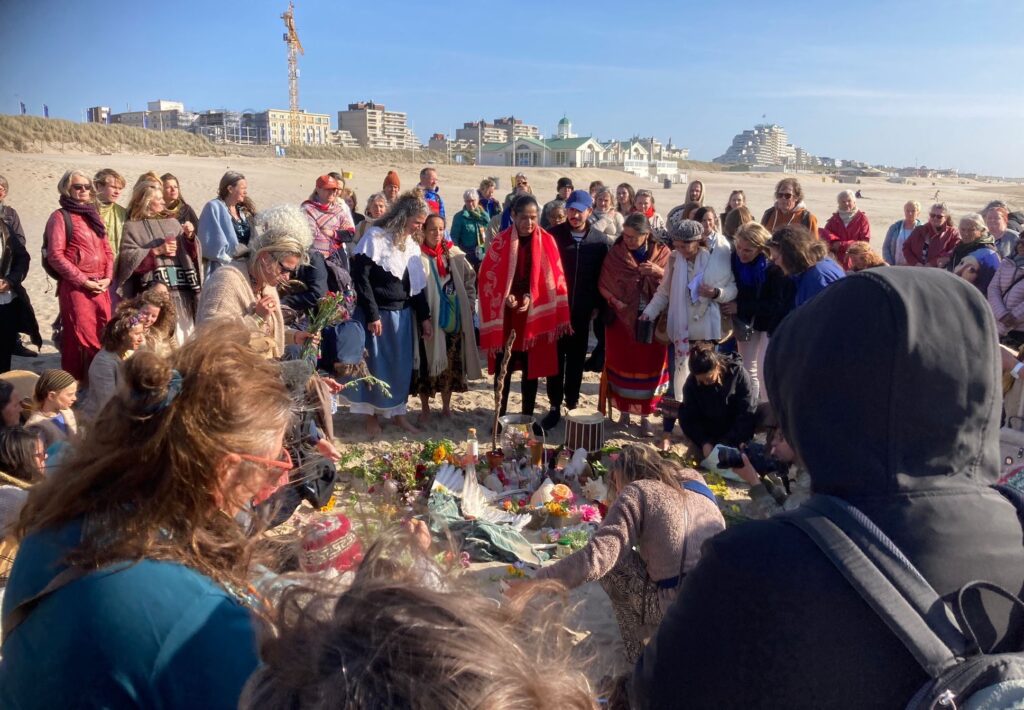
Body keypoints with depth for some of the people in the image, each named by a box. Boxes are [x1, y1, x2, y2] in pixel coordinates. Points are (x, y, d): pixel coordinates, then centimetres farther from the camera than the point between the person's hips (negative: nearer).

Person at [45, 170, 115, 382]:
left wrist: (108, 277, 0)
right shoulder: (60, 217, -2)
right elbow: (55, 255, -9)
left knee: (103, 336, 8)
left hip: (101, 286, 6)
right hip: (76, 287, -6)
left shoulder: (93, 215, 18)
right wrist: (82, 280, -12)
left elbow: (107, 249, 16)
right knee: (79, 338, -4)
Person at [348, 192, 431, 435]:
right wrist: (372, 314, -17)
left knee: (401, 365, 10)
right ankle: (372, 415, 18)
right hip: (377, 313, -6)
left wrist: (424, 316, 9)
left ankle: (398, 412, 24)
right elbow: (360, 277, -15)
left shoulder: (411, 244, 10)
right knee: (375, 364, 3)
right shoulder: (375, 236, -12)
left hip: (403, 314, 6)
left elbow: (417, 283, 14)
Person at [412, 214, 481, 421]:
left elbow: (471, 278, 13)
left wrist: (469, 303, 7)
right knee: (427, 362, 3)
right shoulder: (418, 256, -10)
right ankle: (425, 406, 18)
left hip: (454, 316, 4)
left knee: (452, 361, 11)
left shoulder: (455, 254, 4)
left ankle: (446, 405, 26)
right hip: (429, 317, -4)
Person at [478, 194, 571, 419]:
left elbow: (552, 278, -2)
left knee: (532, 367, 8)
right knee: (503, 368, 4)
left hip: (535, 314, 1)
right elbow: (488, 276, -1)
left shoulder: (547, 241, 0)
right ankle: (500, 417, 16)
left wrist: (532, 297, -16)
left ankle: (528, 418, 20)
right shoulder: (501, 242, -1)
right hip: (506, 315, 0)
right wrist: (505, 297, -16)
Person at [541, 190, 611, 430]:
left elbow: (604, 275, 3)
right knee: (555, 358, 4)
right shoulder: (553, 235, -3)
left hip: (582, 311, 1)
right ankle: (555, 406, 14)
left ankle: (572, 404, 24)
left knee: (576, 359, 11)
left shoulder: (601, 241, -1)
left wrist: (597, 305, -1)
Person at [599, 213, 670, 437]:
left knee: (649, 366, 3)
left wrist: (659, 273, -21)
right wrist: (617, 302, -15)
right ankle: (624, 411, 22)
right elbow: (604, 284, 0)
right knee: (622, 364, 7)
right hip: (621, 319, 0)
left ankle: (645, 416, 14)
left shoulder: (662, 253, -1)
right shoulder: (615, 253, -2)